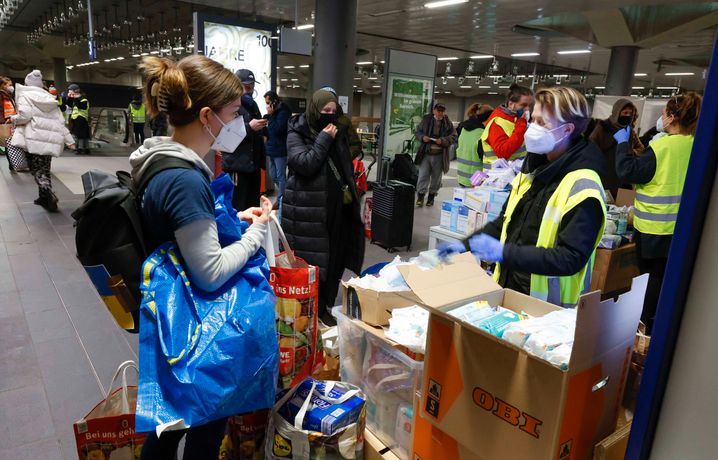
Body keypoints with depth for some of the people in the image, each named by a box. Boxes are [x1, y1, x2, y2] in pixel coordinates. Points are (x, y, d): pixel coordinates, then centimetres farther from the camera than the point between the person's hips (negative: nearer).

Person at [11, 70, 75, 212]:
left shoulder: (25, 95, 2)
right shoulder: (50, 99, 17)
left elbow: (24, 116, -13)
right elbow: (60, 122, 15)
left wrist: (13, 119, 7)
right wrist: (69, 140, 17)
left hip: (33, 140, -5)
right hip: (50, 140, 5)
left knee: (37, 170, -2)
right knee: (44, 170, 15)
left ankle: (49, 195, -21)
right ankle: (44, 197, 17)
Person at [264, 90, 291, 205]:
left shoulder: (283, 112, -13)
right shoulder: (275, 112, 12)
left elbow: (278, 129, -21)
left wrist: (270, 115, -15)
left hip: (280, 150, -9)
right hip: (272, 149, 9)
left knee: (281, 177, -2)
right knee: (273, 176, 15)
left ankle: (280, 201, 5)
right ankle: (284, 194, 29)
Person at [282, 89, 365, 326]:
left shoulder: (339, 132, 13)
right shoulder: (296, 134, -3)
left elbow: (347, 168, 19)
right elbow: (305, 165, -18)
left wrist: (350, 192, 11)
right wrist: (324, 139, -14)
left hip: (335, 207, 6)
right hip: (307, 209, -5)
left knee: (334, 258, 8)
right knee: (307, 260, 0)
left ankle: (323, 307, 21)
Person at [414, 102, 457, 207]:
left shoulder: (448, 123, 1)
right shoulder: (426, 120, 3)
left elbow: (453, 136, 1)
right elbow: (418, 131, 12)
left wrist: (443, 141, -15)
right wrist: (422, 137, -9)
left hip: (439, 155, 0)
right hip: (426, 153, 0)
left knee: (436, 177, 10)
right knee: (423, 175, -4)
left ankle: (432, 196, 25)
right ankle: (420, 195, 5)